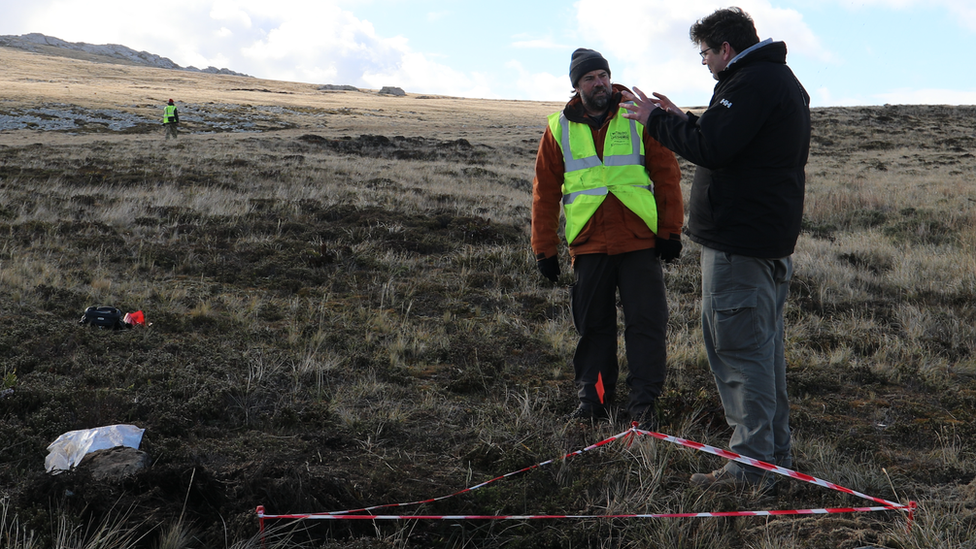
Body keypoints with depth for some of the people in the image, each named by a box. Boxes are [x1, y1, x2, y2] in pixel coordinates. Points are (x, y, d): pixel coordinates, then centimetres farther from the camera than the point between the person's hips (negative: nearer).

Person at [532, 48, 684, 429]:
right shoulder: (559, 129, 8)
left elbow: (667, 175, 5)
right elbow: (545, 193, 11)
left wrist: (670, 231, -1)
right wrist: (545, 249, 7)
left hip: (640, 242, -1)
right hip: (588, 245, 1)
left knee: (646, 323, -2)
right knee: (593, 326, 8)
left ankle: (644, 403, 5)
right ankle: (593, 399, 20)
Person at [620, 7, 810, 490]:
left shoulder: (751, 82, -15)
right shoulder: (781, 80, 20)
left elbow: (710, 148, -22)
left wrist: (656, 120, -9)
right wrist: (682, 119, 18)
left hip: (737, 244, -11)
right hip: (771, 241, 11)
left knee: (737, 349, -6)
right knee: (763, 347, 16)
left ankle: (751, 464, -2)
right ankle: (774, 452, 25)